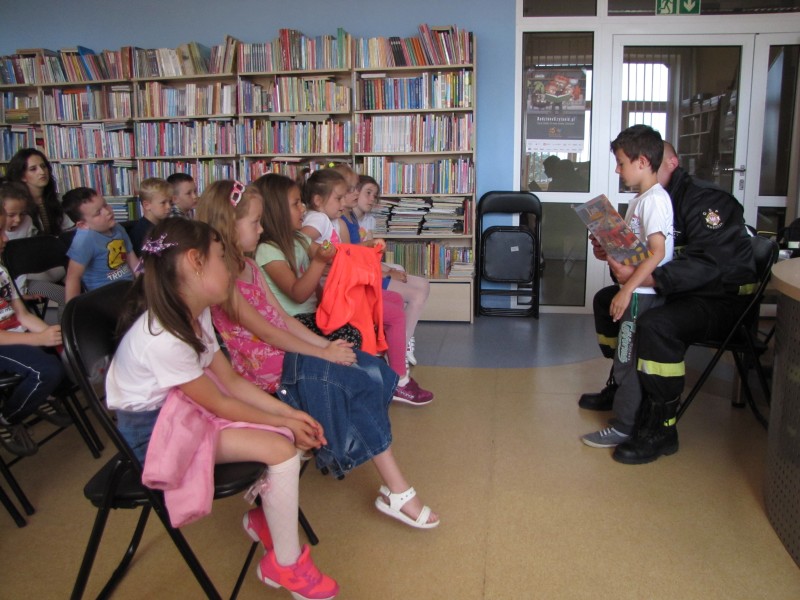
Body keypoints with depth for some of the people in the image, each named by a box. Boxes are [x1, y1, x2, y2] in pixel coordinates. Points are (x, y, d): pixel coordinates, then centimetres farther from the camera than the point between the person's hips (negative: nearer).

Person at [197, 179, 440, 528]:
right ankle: (396, 492, -6)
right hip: (267, 368, -9)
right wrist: (323, 353, -15)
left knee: (374, 372, -6)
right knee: (366, 383, -15)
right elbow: (265, 331, -17)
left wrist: (326, 345, 1)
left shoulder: (249, 267, 15)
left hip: (285, 353, 9)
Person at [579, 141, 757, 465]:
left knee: (656, 325, -35)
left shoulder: (706, 199, -18)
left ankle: (659, 430, -23)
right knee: (606, 299, 11)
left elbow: (706, 264, -32)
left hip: (723, 298, -10)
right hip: (679, 292, 10)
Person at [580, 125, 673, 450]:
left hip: (643, 294, -10)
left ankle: (624, 426, 9)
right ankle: (626, 407, 34)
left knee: (628, 359, -1)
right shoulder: (642, 198, 13)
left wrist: (627, 289, -27)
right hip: (638, 292, 10)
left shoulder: (654, 200, -18)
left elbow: (657, 252, -25)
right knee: (628, 358, 19)